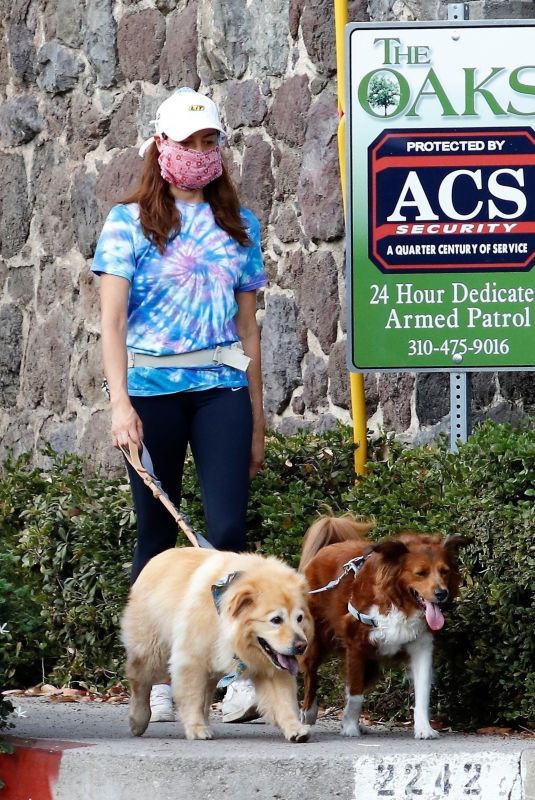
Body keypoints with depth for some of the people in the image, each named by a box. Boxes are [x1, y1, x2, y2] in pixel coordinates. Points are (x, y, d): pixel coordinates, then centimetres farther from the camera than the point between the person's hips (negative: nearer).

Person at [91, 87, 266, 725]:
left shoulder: (239, 225, 13)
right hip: (152, 388, -2)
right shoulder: (131, 221, 3)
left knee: (227, 527, -12)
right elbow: (111, 320, -4)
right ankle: (156, 680, 9)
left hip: (221, 387, 2)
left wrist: (256, 419, 15)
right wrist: (120, 402, -16)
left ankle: (243, 672, -9)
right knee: (157, 533, 3)